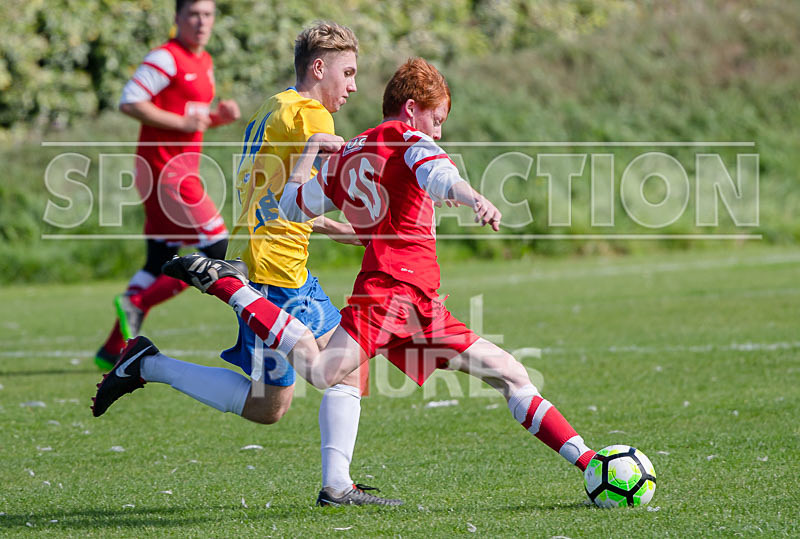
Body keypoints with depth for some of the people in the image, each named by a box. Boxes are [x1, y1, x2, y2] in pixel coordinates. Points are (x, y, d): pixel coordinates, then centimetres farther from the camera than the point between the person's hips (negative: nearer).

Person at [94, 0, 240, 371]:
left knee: (161, 263, 9)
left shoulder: (204, 62, 17)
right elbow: (129, 103, -19)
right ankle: (136, 304, -6)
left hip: (181, 170, 9)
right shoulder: (165, 59, -12)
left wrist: (218, 117, 6)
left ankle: (113, 350, 12)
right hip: (166, 169, -9)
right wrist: (182, 123, -19)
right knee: (216, 251, -11)